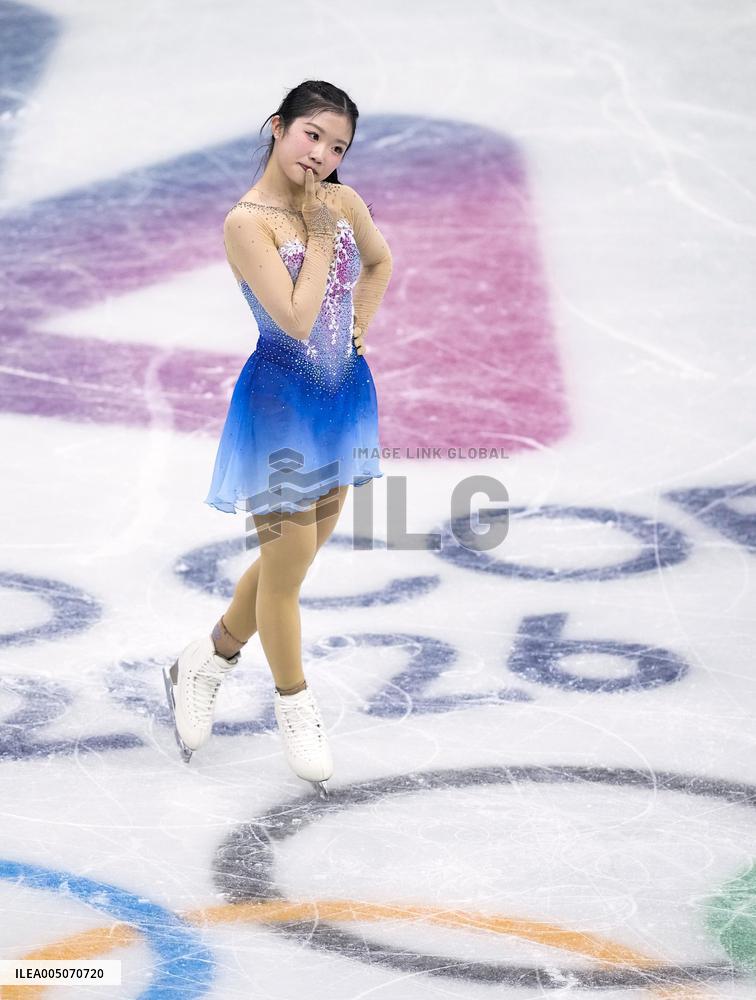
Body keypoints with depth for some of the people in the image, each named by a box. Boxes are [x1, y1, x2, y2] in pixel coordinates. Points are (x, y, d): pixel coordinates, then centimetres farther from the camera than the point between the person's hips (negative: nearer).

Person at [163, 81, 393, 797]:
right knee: (288, 562, 3)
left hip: (343, 395, 7)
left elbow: (378, 262, 21)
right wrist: (319, 236, -21)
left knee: (301, 550, 17)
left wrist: (358, 328, 9)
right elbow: (296, 319, -27)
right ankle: (294, 707, 25)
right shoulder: (248, 222, -19)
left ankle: (205, 662, 37)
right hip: (281, 402, -7)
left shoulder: (343, 201, 0)